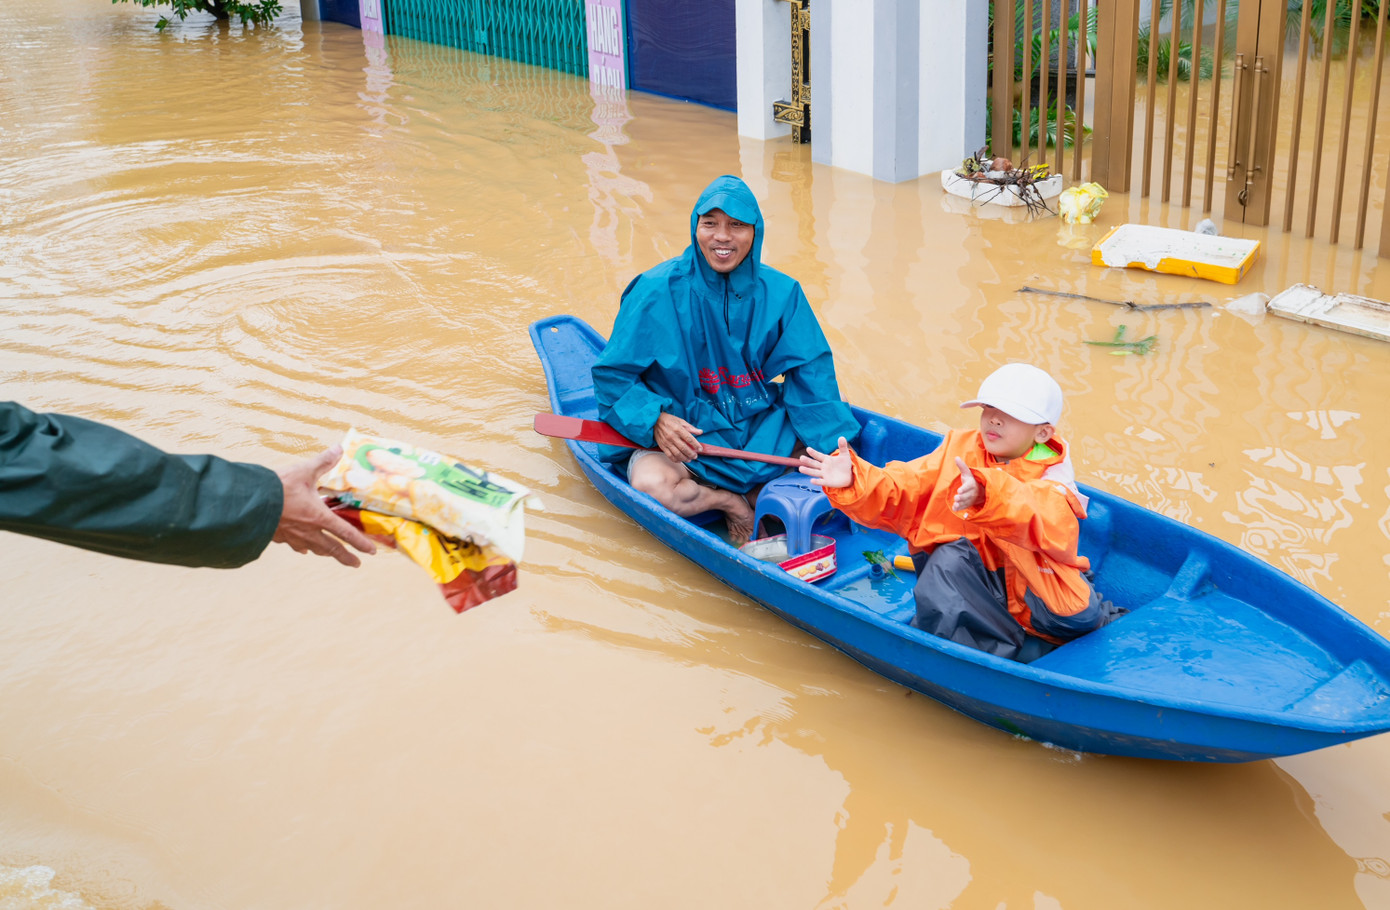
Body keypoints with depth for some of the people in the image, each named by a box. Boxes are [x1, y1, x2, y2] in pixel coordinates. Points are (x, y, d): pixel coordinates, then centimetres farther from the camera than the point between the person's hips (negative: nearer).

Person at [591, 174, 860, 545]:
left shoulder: (780, 293, -3)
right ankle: (734, 504, -8)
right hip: (682, 433, -3)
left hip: (758, 428, 3)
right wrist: (654, 419, -28)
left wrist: (834, 448, -17)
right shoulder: (657, 291, -12)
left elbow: (811, 378, -3)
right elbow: (613, 375, -8)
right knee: (652, 483, -33)